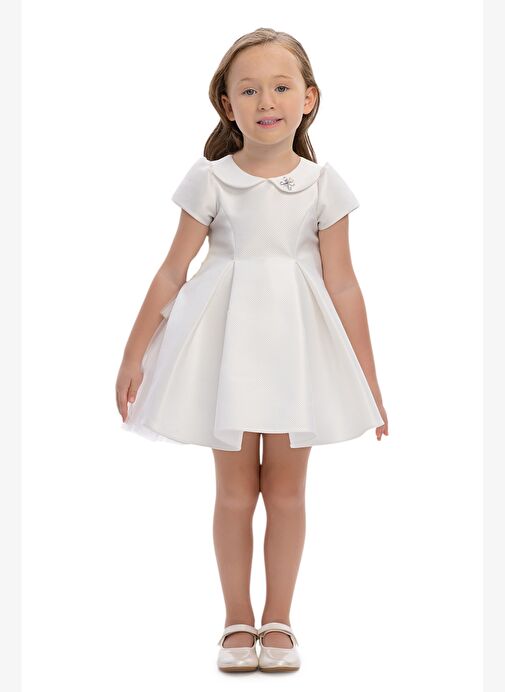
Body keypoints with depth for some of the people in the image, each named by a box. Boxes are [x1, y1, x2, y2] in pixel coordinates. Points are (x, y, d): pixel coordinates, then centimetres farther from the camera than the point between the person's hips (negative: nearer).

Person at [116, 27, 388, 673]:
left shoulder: (322, 183, -2)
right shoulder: (210, 179, -5)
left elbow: (342, 284, 0)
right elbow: (172, 273, -3)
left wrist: (368, 377, 1)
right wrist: (134, 355, -2)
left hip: (298, 347, 1)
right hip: (229, 345, -1)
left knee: (286, 488, 9)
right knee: (235, 488, 9)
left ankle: (277, 619, 24)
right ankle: (237, 620, 24)